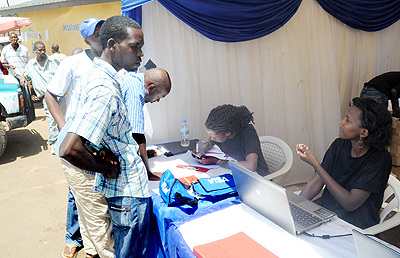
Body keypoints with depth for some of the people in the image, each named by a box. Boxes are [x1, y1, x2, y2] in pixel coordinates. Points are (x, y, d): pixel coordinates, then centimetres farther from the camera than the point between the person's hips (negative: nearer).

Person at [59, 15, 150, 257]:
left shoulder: (94, 75, 4)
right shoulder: (105, 91, -28)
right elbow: (69, 150, -36)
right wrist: (108, 169, -19)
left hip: (123, 184, 10)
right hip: (129, 190, -10)